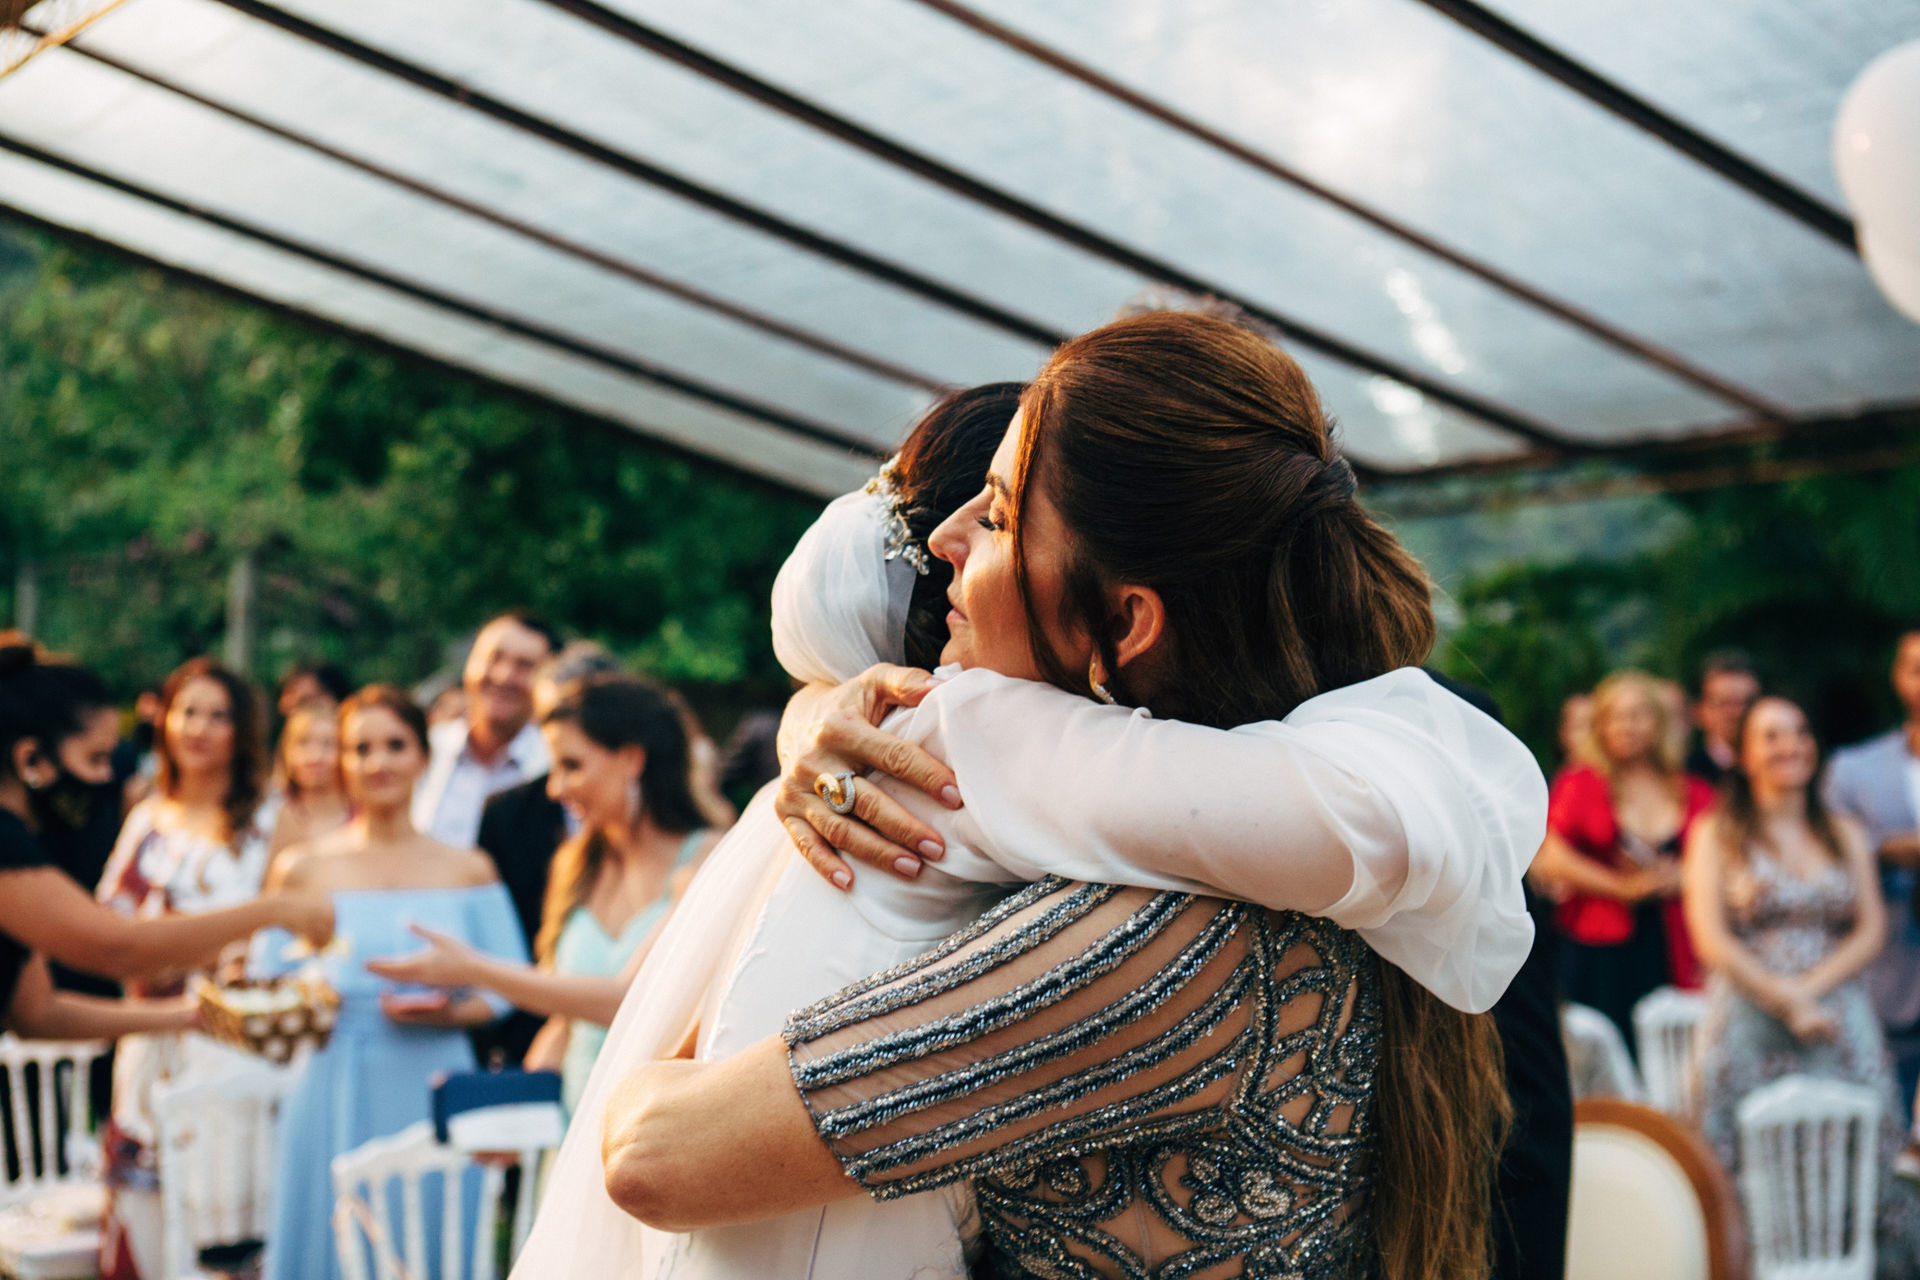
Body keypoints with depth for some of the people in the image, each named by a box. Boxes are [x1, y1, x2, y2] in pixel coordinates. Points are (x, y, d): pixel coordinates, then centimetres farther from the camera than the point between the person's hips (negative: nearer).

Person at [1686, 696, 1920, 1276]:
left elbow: (1871, 931, 6)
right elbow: (1712, 939, -4)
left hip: (1840, 1024, 3)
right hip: (1748, 1026, -3)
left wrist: (1812, 987, -10)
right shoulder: (1716, 833, 5)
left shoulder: (1846, 835, 15)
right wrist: (1786, 1003, -12)